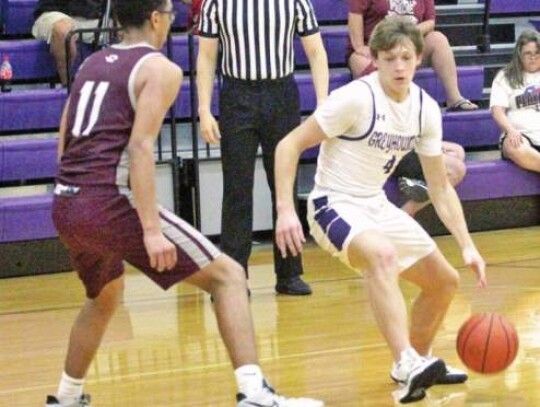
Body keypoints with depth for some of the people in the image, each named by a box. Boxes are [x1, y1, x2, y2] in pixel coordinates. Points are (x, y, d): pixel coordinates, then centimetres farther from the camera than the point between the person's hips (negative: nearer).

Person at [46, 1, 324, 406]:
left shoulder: (91, 64, 21)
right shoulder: (159, 69, -1)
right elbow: (140, 146, -14)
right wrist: (152, 230, -18)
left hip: (65, 206, 8)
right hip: (112, 201, -7)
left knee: (105, 296, 34)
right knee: (227, 275, -2)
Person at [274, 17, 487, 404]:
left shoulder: (426, 109, 0)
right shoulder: (357, 98, -20)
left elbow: (440, 187, 7)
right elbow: (289, 145, -17)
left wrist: (467, 246, -1)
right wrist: (286, 210, -27)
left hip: (376, 206, 8)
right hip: (335, 206, -8)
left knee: (445, 281, 12)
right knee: (382, 254, -38)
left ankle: (418, 362, 36)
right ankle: (408, 365, -46)